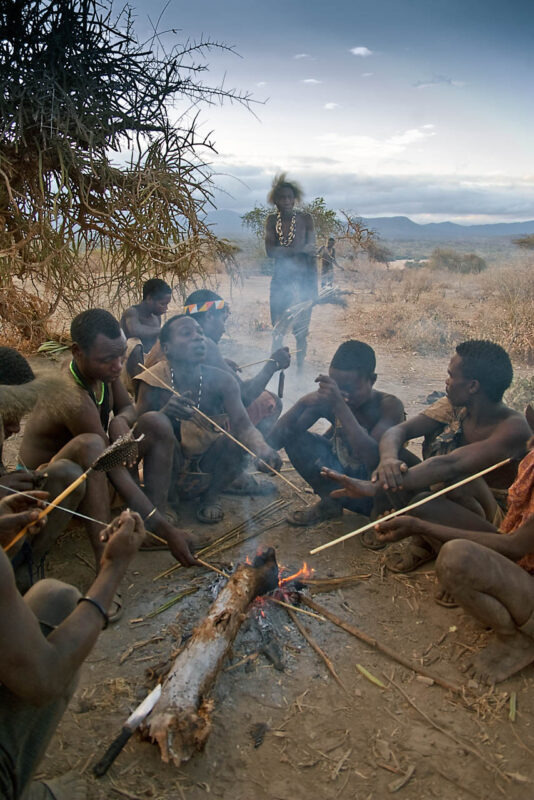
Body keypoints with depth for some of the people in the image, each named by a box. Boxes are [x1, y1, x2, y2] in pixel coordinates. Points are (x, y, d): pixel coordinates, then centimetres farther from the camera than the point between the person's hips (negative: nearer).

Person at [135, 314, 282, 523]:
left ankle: (211, 496, 4)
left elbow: (244, 425, -25)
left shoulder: (221, 380, -14)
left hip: (206, 466, 2)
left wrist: (262, 449, -48)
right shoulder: (154, 383, -17)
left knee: (242, 442, -25)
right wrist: (164, 414, -44)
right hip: (169, 468, -2)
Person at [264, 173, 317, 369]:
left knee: (301, 331, 0)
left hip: (303, 278, -2)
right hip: (280, 279, 2)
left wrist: (313, 287, -8)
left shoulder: (306, 219, -3)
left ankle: (300, 368, 11)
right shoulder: (272, 220, 3)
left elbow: (312, 255, -4)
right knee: (277, 329, 4)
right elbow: (270, 251, -11)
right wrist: (299, 249, -20)